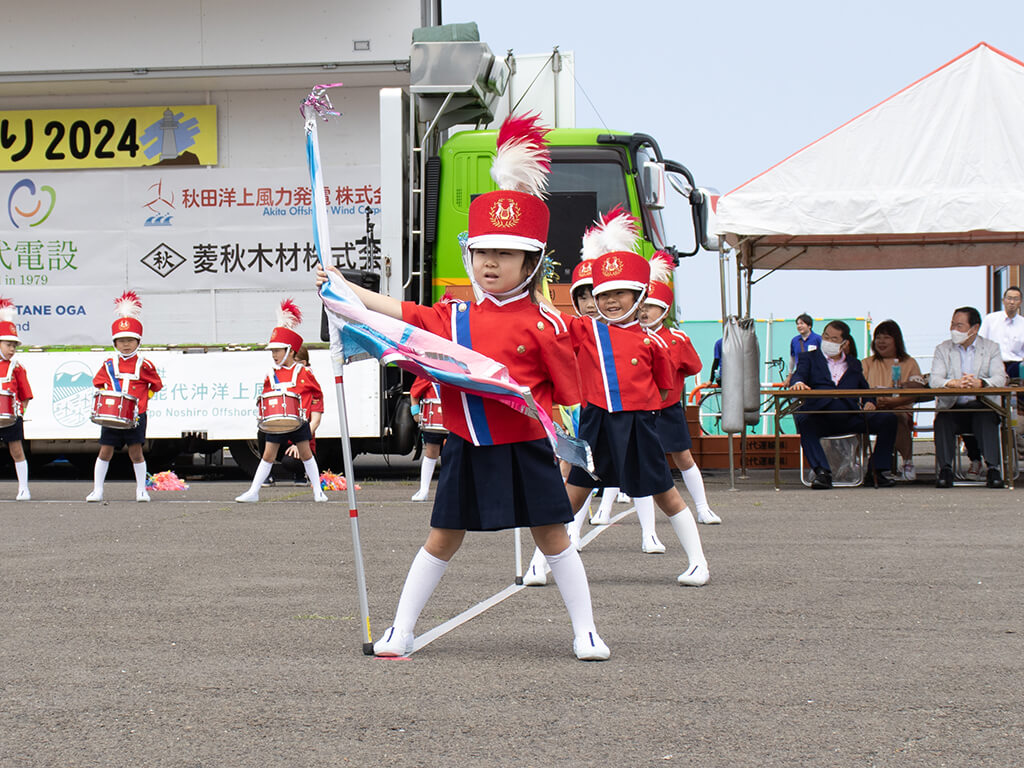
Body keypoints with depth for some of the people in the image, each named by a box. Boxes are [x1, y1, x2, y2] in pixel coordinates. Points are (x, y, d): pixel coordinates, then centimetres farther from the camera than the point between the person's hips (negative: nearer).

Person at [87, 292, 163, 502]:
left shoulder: (144, 365, 1)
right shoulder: (109, 365, 6)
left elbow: (156, 385, 9)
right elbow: (98, 384, 16)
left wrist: (141, 399, 1)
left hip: (135, 416, -2)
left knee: (136, 452, -2)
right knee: (105, 452, 2)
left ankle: (141, 490, 11)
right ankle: (97, 490, 9)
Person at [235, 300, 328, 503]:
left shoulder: (303, 373, -1)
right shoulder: (271, 376, 7)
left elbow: (317, 393, 6)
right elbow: (265, 395, 15)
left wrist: (314, 412, -2)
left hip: (298, 421, -3)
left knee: (305, 454, 3)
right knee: (268, 455, 2)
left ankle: (318, 492, 11)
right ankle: (253, 492, 4)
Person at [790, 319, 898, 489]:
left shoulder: (854, 364, 28)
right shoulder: (808, 358, 20)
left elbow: (865, 390, 25)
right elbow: (799, 375, 1)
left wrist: (869, 403, 0)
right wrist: (798, 382, -25)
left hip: (850, 417, 3)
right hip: (820, 416, -3)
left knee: (888, 419, -20)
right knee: (803, 422, -38)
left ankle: (878, 471, -14)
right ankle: (822, 472, -38)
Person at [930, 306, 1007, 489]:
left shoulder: (991, 348, 10)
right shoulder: (943, 349, 11)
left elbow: (1000, 379, -7)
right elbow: (934, 380, -5)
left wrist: (980, 383, -30)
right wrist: (955, 383, -28)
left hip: (981, 407, -1)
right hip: (951, 407, 1)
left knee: (987, 419, -33)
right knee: (942, 421, -30)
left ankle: (993, 469, -37)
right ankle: (945, 469, -33)